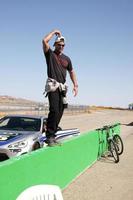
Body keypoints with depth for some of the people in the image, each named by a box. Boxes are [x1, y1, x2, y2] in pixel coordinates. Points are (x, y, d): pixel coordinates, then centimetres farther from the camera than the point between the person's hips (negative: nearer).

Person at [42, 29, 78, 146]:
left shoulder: (66, 59, 19)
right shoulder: (50, 54, 5)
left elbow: (72, 72, 23)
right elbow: (44, 41, -11)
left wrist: (75, 85, 12)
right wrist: (54, 32, 2)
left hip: (62, 87, 6)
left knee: (60, 112, 4)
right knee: (54, 110, -19)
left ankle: (53, 134, 10)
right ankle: (49, 136, -16)